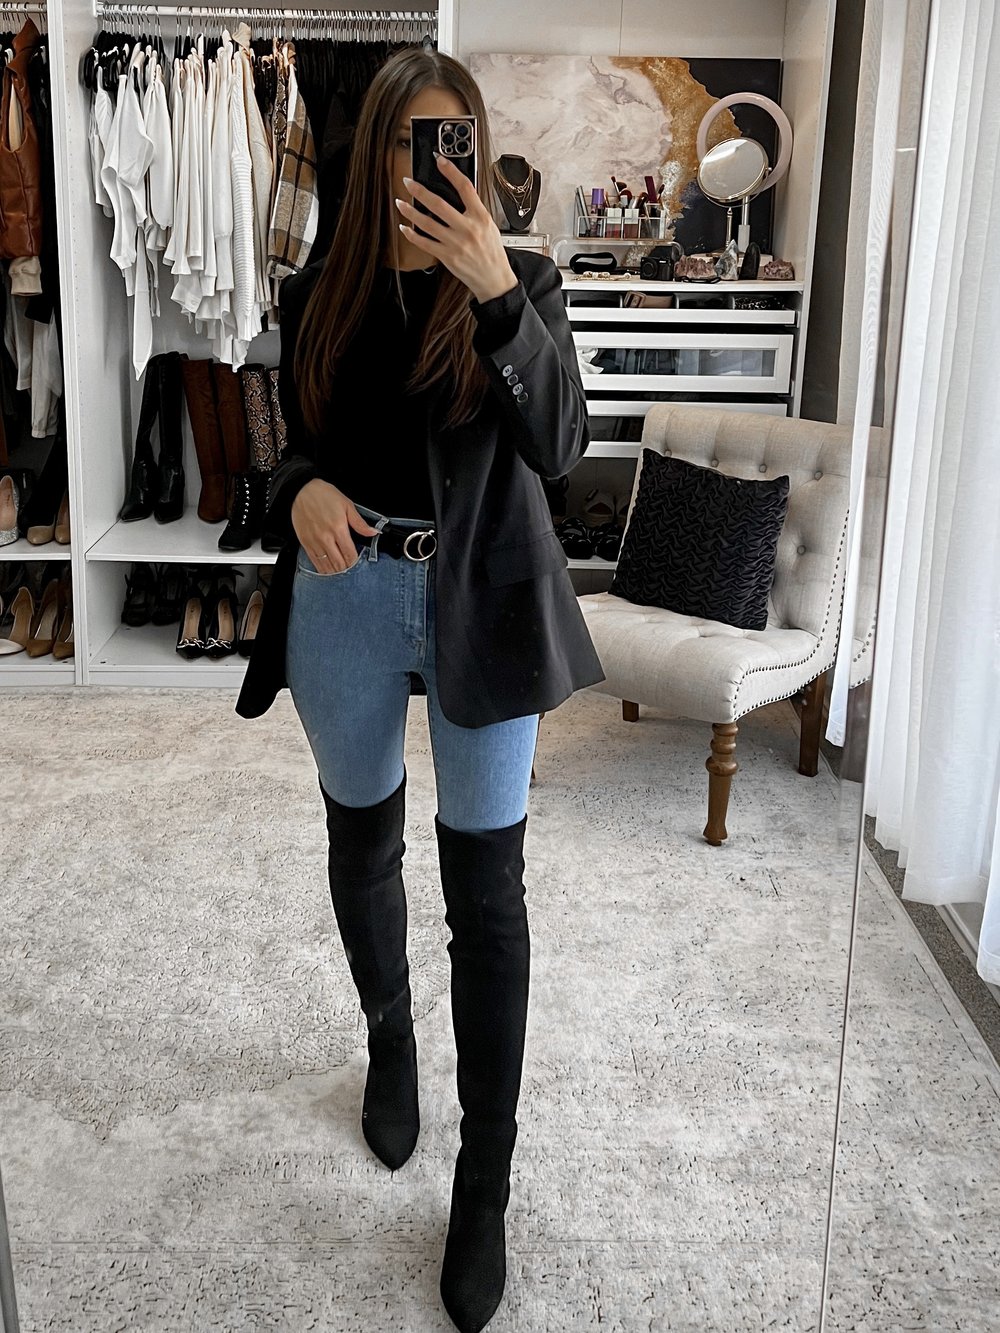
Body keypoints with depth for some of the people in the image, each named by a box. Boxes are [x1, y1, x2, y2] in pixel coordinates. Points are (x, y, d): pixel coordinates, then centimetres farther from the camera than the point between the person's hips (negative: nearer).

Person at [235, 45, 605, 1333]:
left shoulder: (519, 283, -2)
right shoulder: (318, 296, 4)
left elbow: (558, 443, -16)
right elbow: (293, 450, 12)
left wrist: (495, 291, -29)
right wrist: (303, 494, -13)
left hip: (478, 605, -2)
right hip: (347, 596, 3)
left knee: (485, 886, -2)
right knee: (363, 842, 16)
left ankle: (485, 1188, 10)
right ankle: (390, 1047, 43)